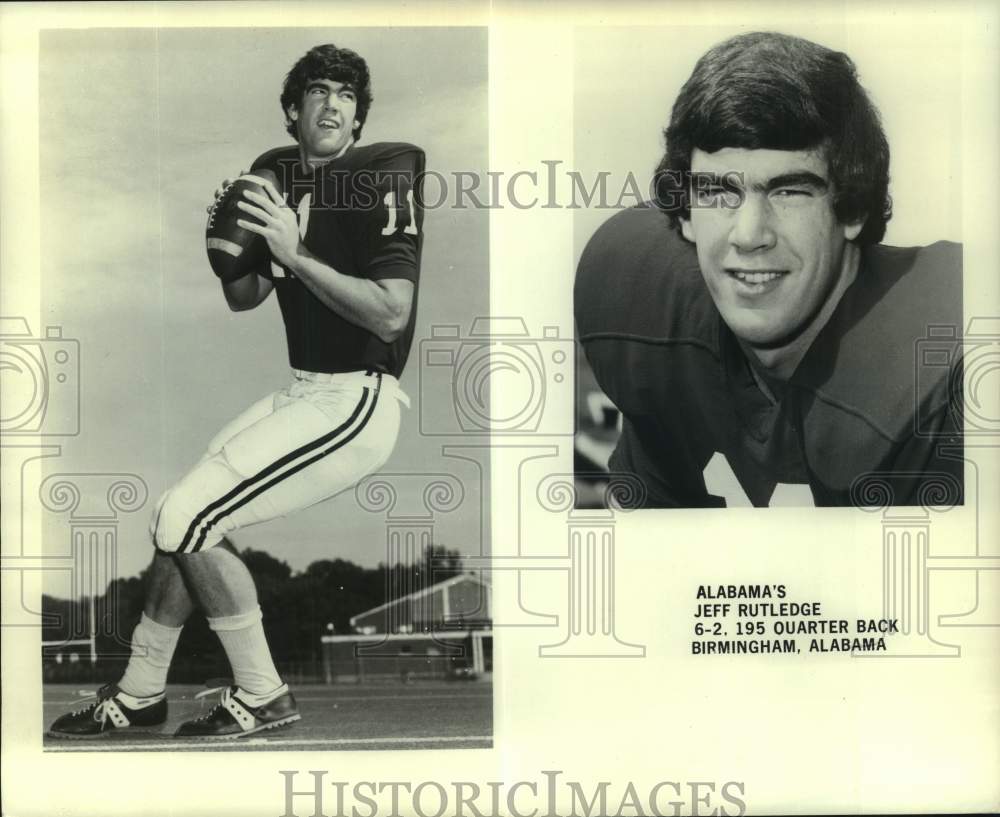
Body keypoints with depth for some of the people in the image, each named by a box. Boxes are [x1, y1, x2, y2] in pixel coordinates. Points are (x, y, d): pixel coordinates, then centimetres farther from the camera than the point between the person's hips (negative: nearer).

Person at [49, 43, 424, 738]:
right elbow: (244, 299, 18)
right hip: (304, 394, 8)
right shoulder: (279, 176, 12)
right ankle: (140, 694, 26)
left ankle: (262, 698, 1)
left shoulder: (384, 178, -12)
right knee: (185, 520, 11)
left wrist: (295, 255, -22)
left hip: (357, 402, -8)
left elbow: (391, 314, -22)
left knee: (187, 520, -13)